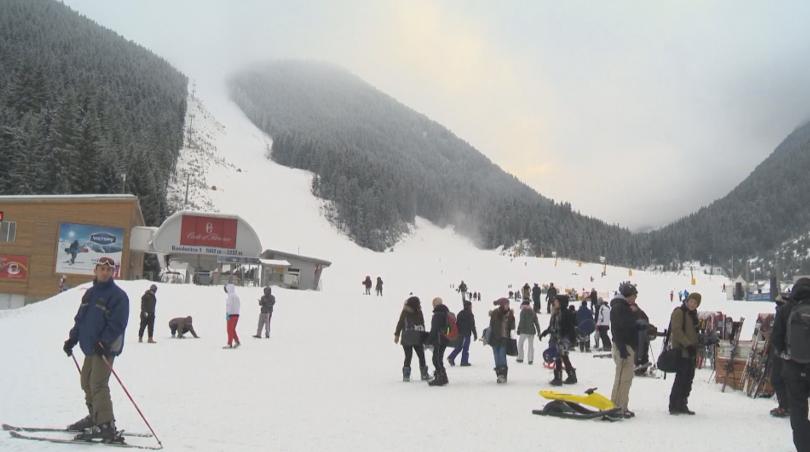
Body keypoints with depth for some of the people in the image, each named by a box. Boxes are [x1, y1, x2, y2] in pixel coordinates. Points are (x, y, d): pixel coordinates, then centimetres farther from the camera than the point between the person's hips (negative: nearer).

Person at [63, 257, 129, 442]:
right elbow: (80, 318, 19)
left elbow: (117, 324, -18)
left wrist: (103, 343, -24)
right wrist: (72, 338, 10)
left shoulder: (118, 295, -11)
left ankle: (106, 426, -14)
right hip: (90, 347, 9)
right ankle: (94, 417, 29)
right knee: (87, 382, 15)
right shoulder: (90, 293, 14)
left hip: (105, 348, -9)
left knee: (98, 385, -14)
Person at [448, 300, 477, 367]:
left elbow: (457, 323, 14)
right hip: (466, 334, -7)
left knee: (459, 346, 16)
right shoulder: (470, 314, -10)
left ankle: (451, 357, 3)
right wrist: (475, 334, -6)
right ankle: (464, 362, 2)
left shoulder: (460, 313, 11)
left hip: (459, 333, 7)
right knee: (466, 348, 0)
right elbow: (472, 326, -11)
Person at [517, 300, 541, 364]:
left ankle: (520, 358, 5)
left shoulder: (523, 311, -8)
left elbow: (521, 322, -12)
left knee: (520, 344, 9)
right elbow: (536, 322, 11)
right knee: (531, 345, 9)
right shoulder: (533, 311, 9)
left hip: (524, 331, -5)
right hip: (532, 331, 5)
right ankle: (531, 360, 5)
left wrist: (518, 330, -7)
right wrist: (538, 330, 16)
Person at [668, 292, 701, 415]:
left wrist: (696, 346, 17)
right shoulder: (679, 312, -9)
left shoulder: (693, 314, 18)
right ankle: (673, 406, -4)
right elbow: (676, 331, -18)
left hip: (691, 351, 9)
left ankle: (682, 405, 16)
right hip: (681, 351, -9)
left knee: (688, 378, 9)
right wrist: (688, 344, -22)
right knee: (681, 378, -9)